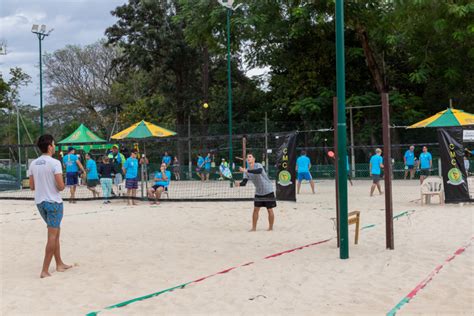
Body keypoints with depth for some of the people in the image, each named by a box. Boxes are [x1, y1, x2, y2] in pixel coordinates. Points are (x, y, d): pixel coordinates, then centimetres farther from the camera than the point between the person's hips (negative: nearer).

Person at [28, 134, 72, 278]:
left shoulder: (33, 164, 5)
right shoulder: (55, 163, -14)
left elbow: (32, 186, 9)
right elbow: (61, 186, -18)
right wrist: (60, 186, 4)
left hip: (40, 201, 7)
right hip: (53, 201, -7)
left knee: (55, 232, 20)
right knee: (52, 235, -1)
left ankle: (59, 264, 27)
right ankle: (45, 270, -4)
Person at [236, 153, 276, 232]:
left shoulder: (258, 165, -19)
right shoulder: (247, 170, -2)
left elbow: (259, 171, -43)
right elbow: (244, 182, -11)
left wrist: (246, 171, -51)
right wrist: (239, 184, -34)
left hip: (268, 191, -5)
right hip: (258, 192, 5)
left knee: (270, 210, 1)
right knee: (255, 209, 1)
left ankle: (271, 227, 14)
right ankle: (254, 228, 9)